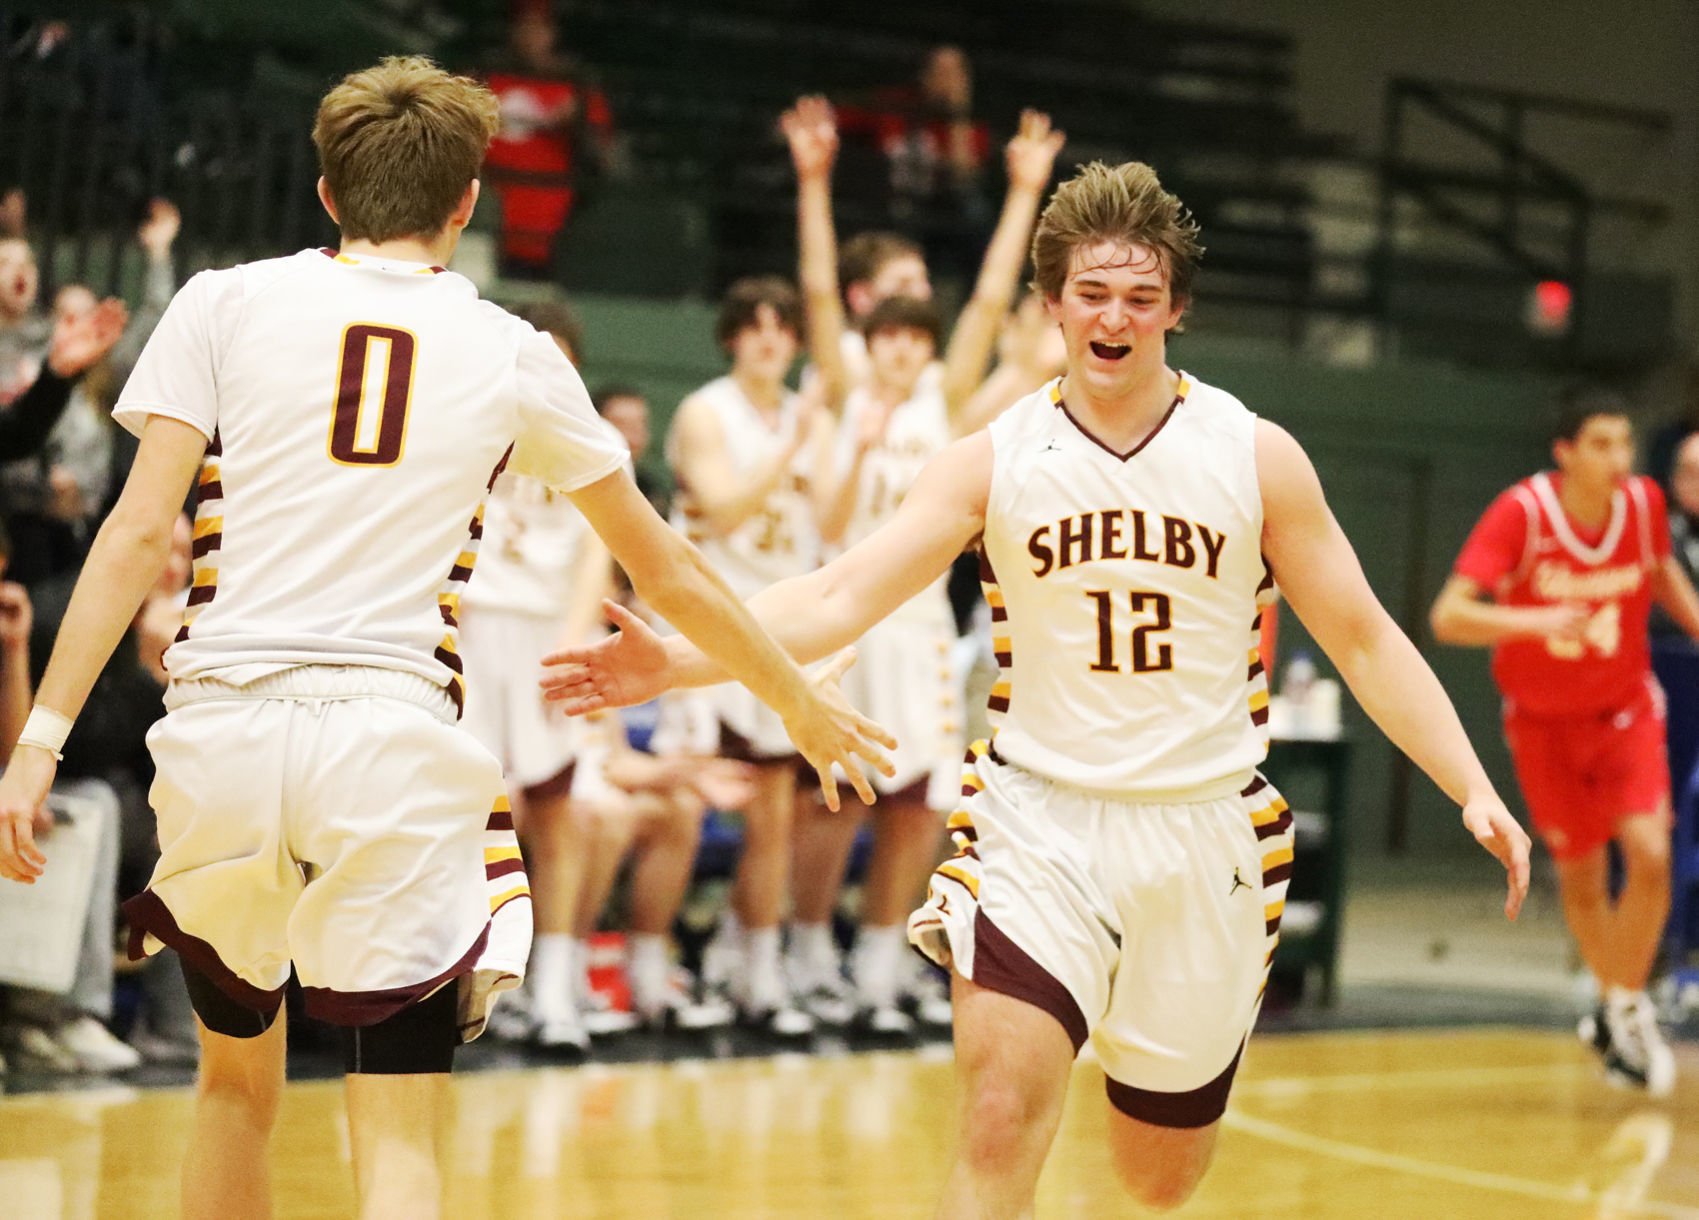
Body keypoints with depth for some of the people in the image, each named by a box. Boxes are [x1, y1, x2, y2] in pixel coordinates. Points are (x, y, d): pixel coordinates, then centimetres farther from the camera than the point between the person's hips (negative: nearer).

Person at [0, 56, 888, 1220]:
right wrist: (801, 700, 34)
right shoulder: (513, 353, 12)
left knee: (237, 1083, 23)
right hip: (393, 739, -1)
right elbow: (666, 567, 20)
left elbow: (139, 532, -1)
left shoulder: (223, 303, 10)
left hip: (222, 730, 1)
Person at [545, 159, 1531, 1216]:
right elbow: (843, 595, -10)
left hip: (1202, 832, 1)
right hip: (1041, 819, -1)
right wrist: (674, 662, -25)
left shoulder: (1255, 456, -1)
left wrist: (1473, 787, -6)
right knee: (1001, 1124, -21)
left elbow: (1363, 640, 4)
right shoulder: (996, 461, -2)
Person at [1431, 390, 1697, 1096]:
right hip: (1545, 720, -1)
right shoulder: (1522, 514, -24)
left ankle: (1624, 1010, 1)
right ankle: (1615, 1002, 35)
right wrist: (1538, 620, -45)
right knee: (1581, 879, 9)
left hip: (1626, 707, 1)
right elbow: (1448, 617, -32)